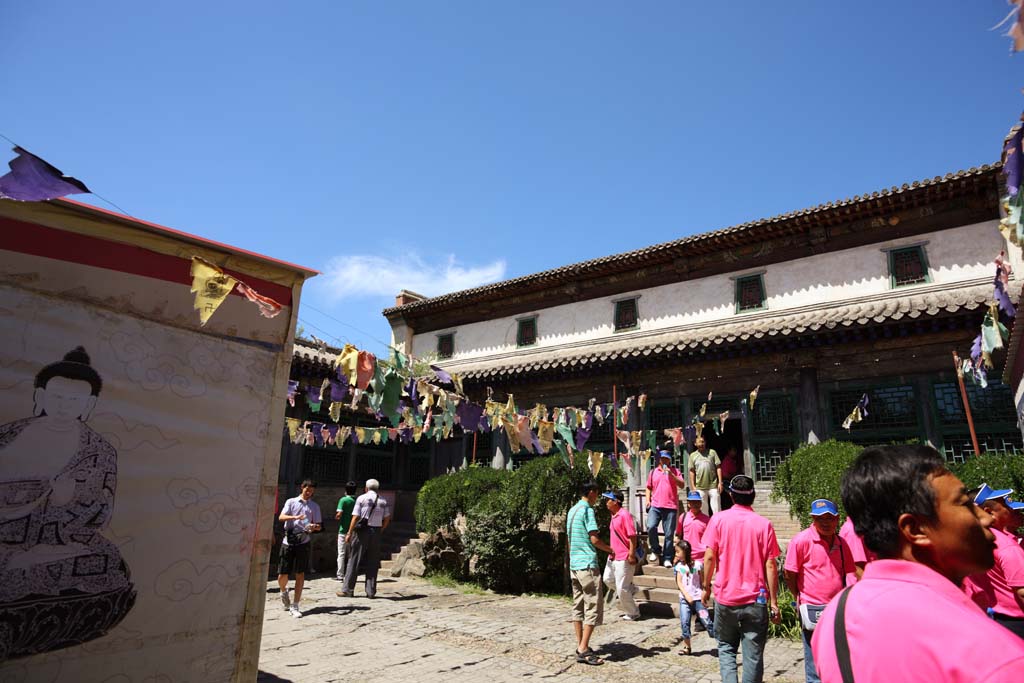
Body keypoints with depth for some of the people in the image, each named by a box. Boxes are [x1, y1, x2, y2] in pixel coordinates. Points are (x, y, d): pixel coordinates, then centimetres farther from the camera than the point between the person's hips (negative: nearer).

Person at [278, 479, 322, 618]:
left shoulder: (314, 506, 12)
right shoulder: (291, 502, 8)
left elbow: (318, 525, 11)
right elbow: (281, 517, -6)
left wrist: (314, 527, -13)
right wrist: (295, 517, -24)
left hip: (303, 542, 1)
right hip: (288, 541, -1)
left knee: (300, 574, -1)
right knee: (282, 575, 2)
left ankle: (294, 606, 9)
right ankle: (284, 592, 35)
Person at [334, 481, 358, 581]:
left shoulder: (343, 500, -9)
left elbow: (339, 514, -18)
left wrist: (336, 516, 3)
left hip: (344, 530, -4)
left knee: (341, 554, 2)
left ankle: (340, 575, 2)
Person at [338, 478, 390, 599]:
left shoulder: (361, 498, -4)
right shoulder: (383, 500, 6)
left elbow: (355, 517, -9)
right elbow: (387, 518, 4)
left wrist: (349, 533, -5)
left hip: (362, 531, -3)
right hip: (376, 531, 3)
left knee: (354, 560, 6)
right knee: (373, 563, 8)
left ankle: (347, 590, 11)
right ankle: (371, 592, 10)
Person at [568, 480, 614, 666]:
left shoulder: (572, 510, 14)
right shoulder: (587, 510, -13)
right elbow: (594, 539, -17)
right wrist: (611, 550, -1)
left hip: (574, 564, 9)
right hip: (587, 564, -9)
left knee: (578, 606, 12)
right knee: (593, 607, -4)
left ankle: (580, 646, 16)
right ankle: (584, 650, -5)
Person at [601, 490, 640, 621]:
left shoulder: (624, 514, -19)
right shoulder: (614, 515, 9)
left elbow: (632, 536, -21)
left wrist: (631, 555, -21)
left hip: (624, 558, -9)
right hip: (613, 556, 9)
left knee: (622, 588, 0)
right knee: (608, 579, 15)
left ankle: (633, 613, 18)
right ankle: (630, 588, 31)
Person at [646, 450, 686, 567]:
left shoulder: (675, 471, 9)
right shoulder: (653, 472, 14)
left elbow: (682, 484, -2)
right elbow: (649, 487, 20)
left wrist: (671, 474, -13)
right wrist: (648, 500, 6)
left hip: (671, 507, -1)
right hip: (655, 506, 1)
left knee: (669, 534, 0)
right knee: (651, 526, -18)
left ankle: (667, 558, 10)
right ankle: (655, 549, 5)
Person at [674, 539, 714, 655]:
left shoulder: (697, 564, -5)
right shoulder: (679, 566, 4)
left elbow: (703, 581, 0)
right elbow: (679, 583, 0)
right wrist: (687, 596, -11)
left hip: (697, 598, -3)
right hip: (684, 598, 3)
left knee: (706, 620, -5)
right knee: (684, 622, -1)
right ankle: (687, 647, 11)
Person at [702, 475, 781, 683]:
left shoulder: (719, 519, -5)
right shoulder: (764, 524, -4)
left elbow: (709, 557, -5)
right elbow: (770, 566, -4)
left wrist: (706, 587, 7)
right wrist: (774, 602, 2)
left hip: (725, 597, 0)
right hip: (756, 599, 0)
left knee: (726, 647, 17)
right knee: (753, 654, 10)